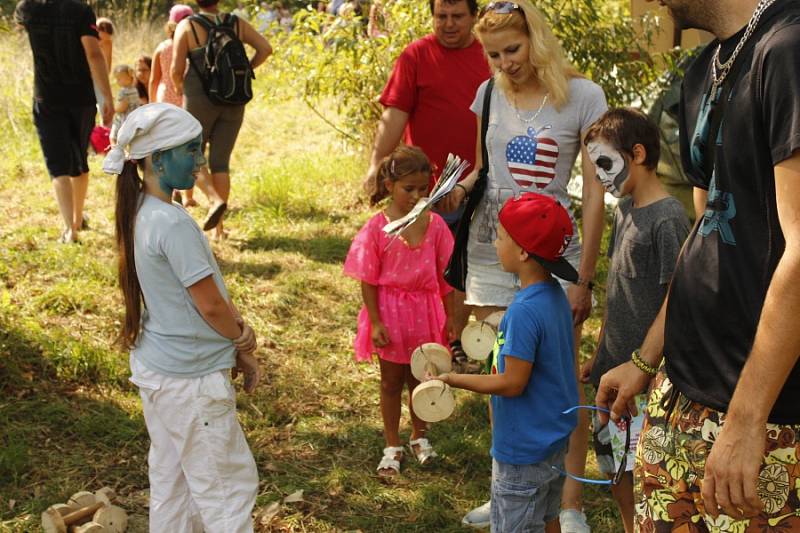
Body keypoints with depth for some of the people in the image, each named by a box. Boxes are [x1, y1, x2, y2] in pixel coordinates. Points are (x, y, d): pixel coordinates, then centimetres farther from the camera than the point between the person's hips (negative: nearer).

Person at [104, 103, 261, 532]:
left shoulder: (142, 212, 5)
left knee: (170, 481, 19)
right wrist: (242, 336, 1)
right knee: (229, 485, 3)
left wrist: (239, 347, 4)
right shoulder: (173, 223, -24)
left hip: (155, 368, 9)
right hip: (190, 380, -9)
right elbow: (211, 306, -19)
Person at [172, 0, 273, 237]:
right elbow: (265, 48, -3)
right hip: (233, 101, 3)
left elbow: (176, 69, -9)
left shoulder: (187, 26, -4)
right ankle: (219, 227, 5)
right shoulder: (237, 23, 4)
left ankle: (215, 200, -16)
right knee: (220, 161, 9)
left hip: (200, 100, -3)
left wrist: (179, 88, 12)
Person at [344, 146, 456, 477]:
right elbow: (368, 281, -9)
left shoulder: (435, 225, -6)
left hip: (425, 313, 2)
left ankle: (419, 437, 37)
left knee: (420, 379, 16)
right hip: (390, 314, -2)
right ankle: (392, 447, 26)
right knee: (391, 381, 12)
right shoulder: (377, 228, -14)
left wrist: (451, 318, 3)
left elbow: (445, 276, 1)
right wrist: (375, 322, -12)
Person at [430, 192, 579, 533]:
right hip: (555, 437, 9)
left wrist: (453, 380, -18)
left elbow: (512, 383, -25)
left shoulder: (524, 311, -28)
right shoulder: (556, 295, 0)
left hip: (524, 448, -9)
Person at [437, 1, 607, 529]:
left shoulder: (583, 96, -7)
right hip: (491, 252, 4)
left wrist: (584, 277, -10)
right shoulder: (490, 94, 5)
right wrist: (462, 187, -5)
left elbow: (594, 190, -7)